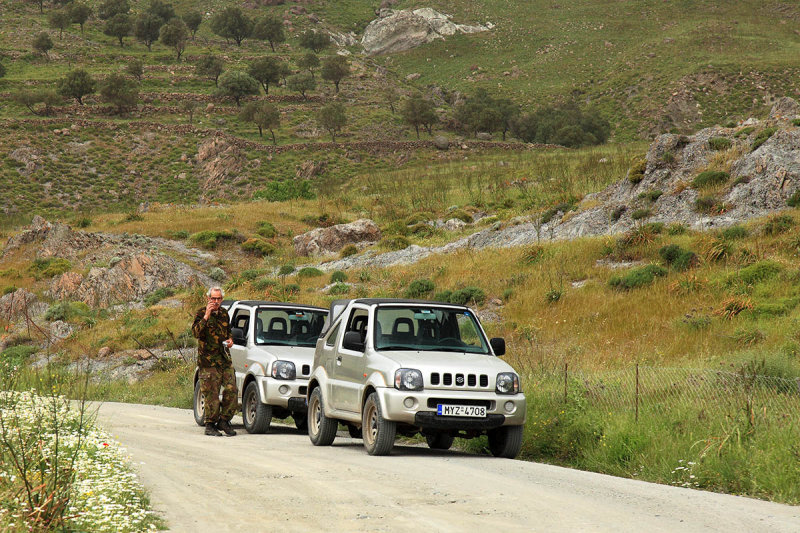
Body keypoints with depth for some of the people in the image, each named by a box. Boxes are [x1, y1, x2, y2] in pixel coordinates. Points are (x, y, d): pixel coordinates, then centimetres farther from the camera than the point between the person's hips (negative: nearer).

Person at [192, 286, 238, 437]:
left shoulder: (224, 313, 14)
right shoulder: (201, 313, -4)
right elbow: (196, 332, -20)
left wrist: (230, 340, 9)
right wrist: (206, 316, -28)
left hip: (225, 359, 6)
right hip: (208, 361, -6)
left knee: (231, 390, -2)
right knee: (211, 393, -5)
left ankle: (224, 420, 11)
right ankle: (210, 425, 4)